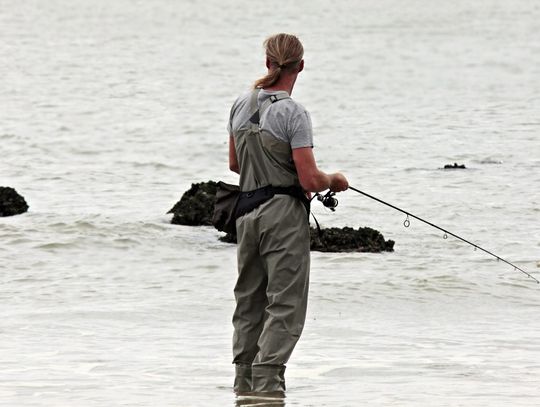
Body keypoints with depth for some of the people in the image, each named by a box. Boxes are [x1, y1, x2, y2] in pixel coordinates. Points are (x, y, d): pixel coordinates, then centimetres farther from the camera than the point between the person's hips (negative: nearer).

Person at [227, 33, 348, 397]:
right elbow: (310, 179, -17)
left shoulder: (241, 106, 6)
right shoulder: (293, 113, -15)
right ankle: (267, 381, -11)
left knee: (249, 300, 15)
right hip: (284, 215, -7)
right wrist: (335, 181, 3)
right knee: (286, 303, -3)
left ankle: (244, 381, 19)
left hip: (248, 211, 7)